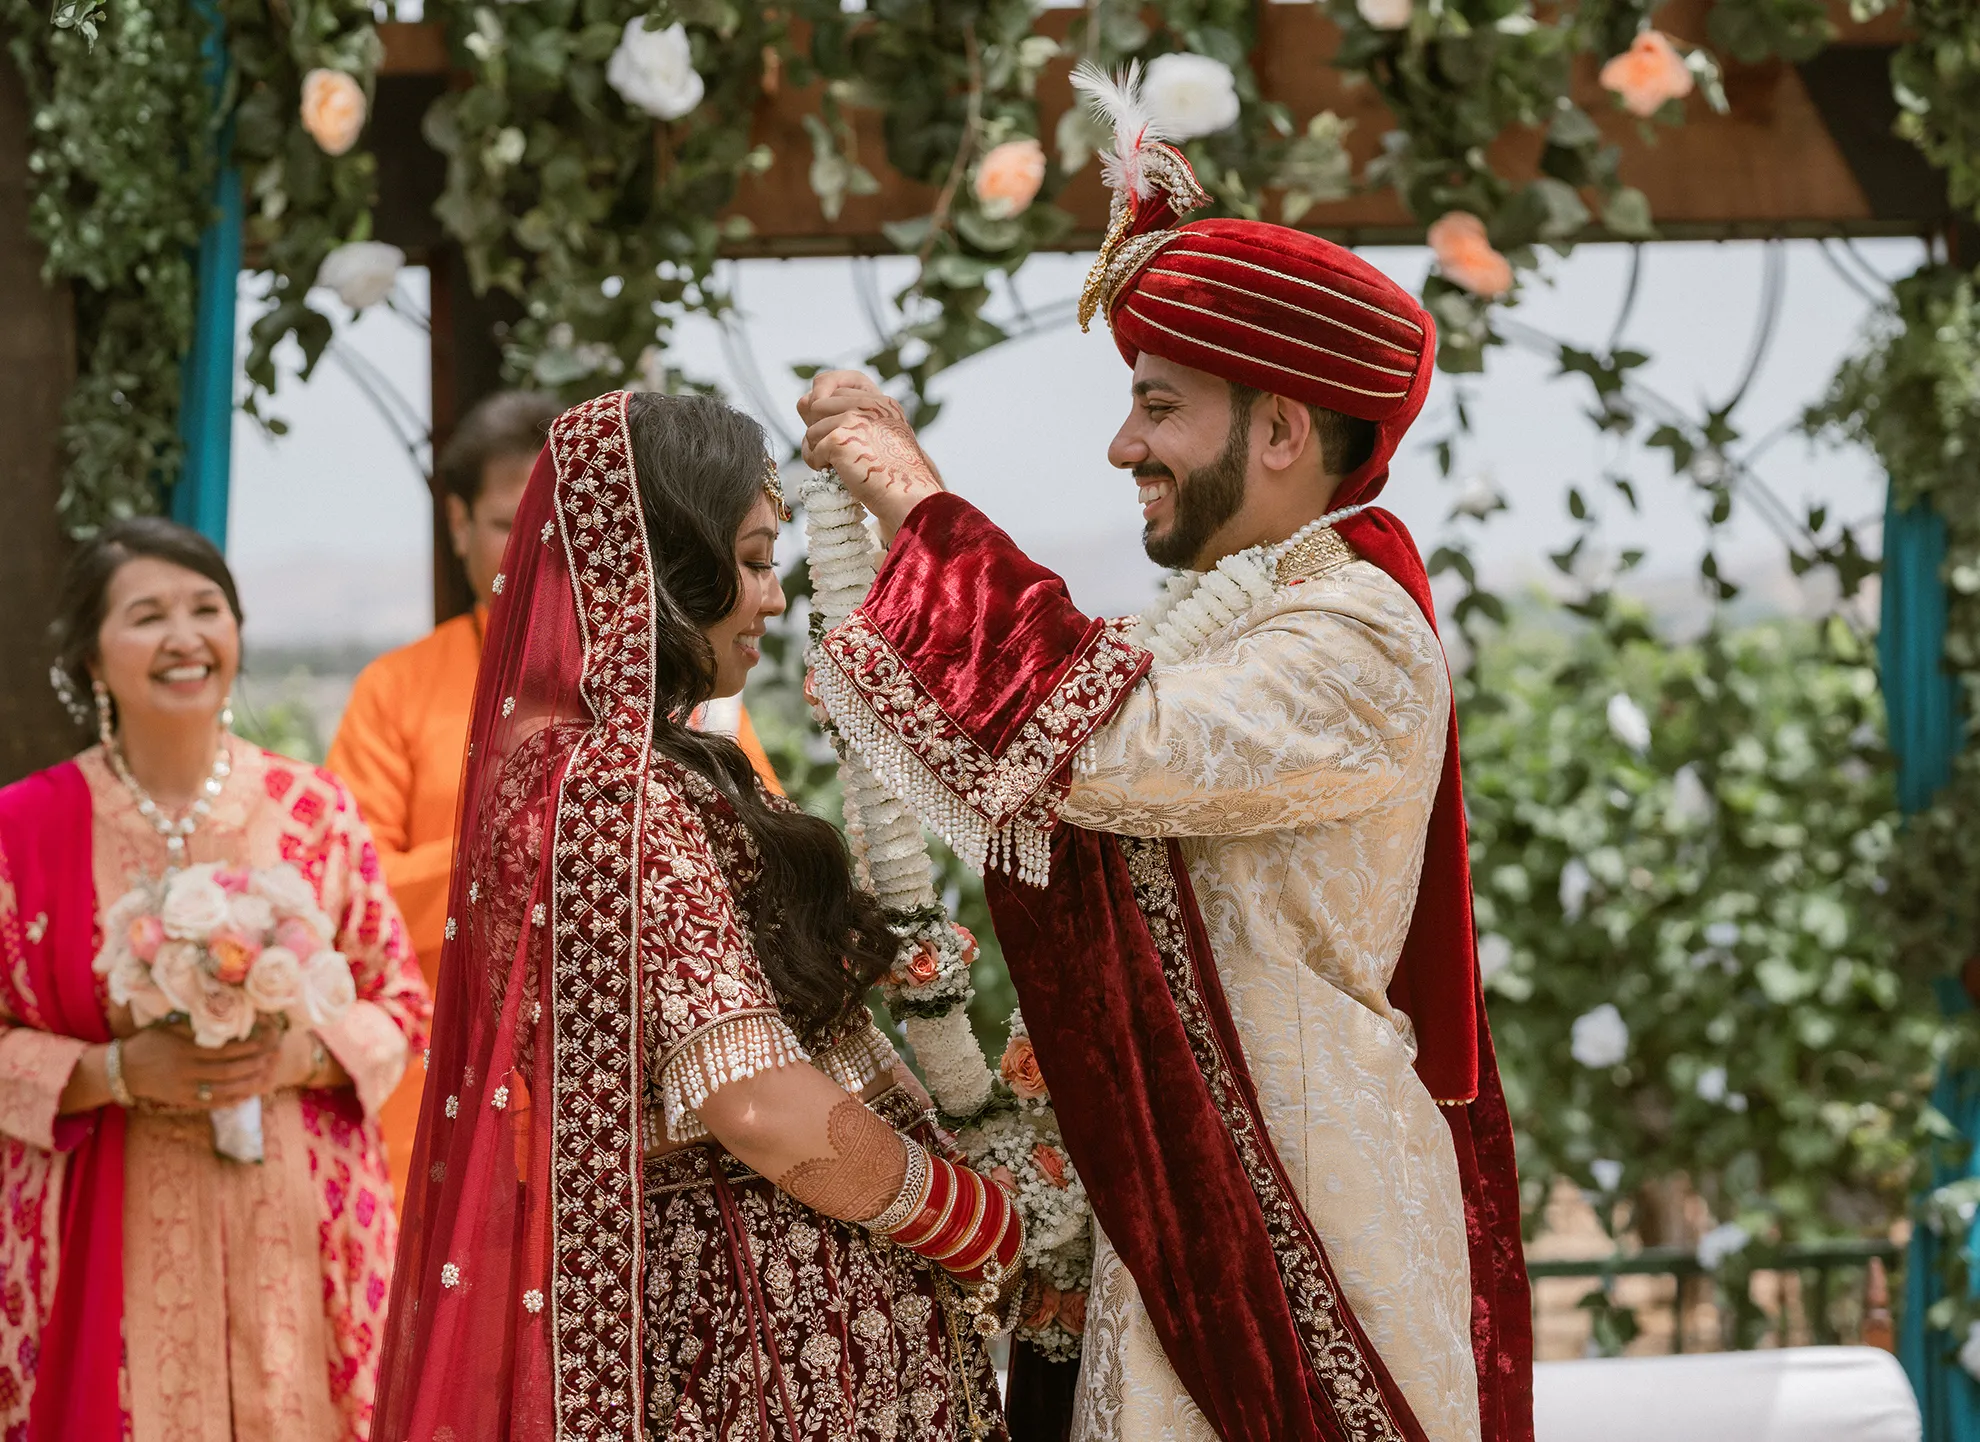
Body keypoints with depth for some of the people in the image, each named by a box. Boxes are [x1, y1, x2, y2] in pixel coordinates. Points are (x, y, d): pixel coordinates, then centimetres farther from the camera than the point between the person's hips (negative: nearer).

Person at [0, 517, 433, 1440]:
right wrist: (120, 1071, -15)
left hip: (295, 1236, 2)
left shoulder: (315, 811, 4)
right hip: (111, 1244, -1)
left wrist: (300, 1056, -11)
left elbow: (403, 1007, 8)